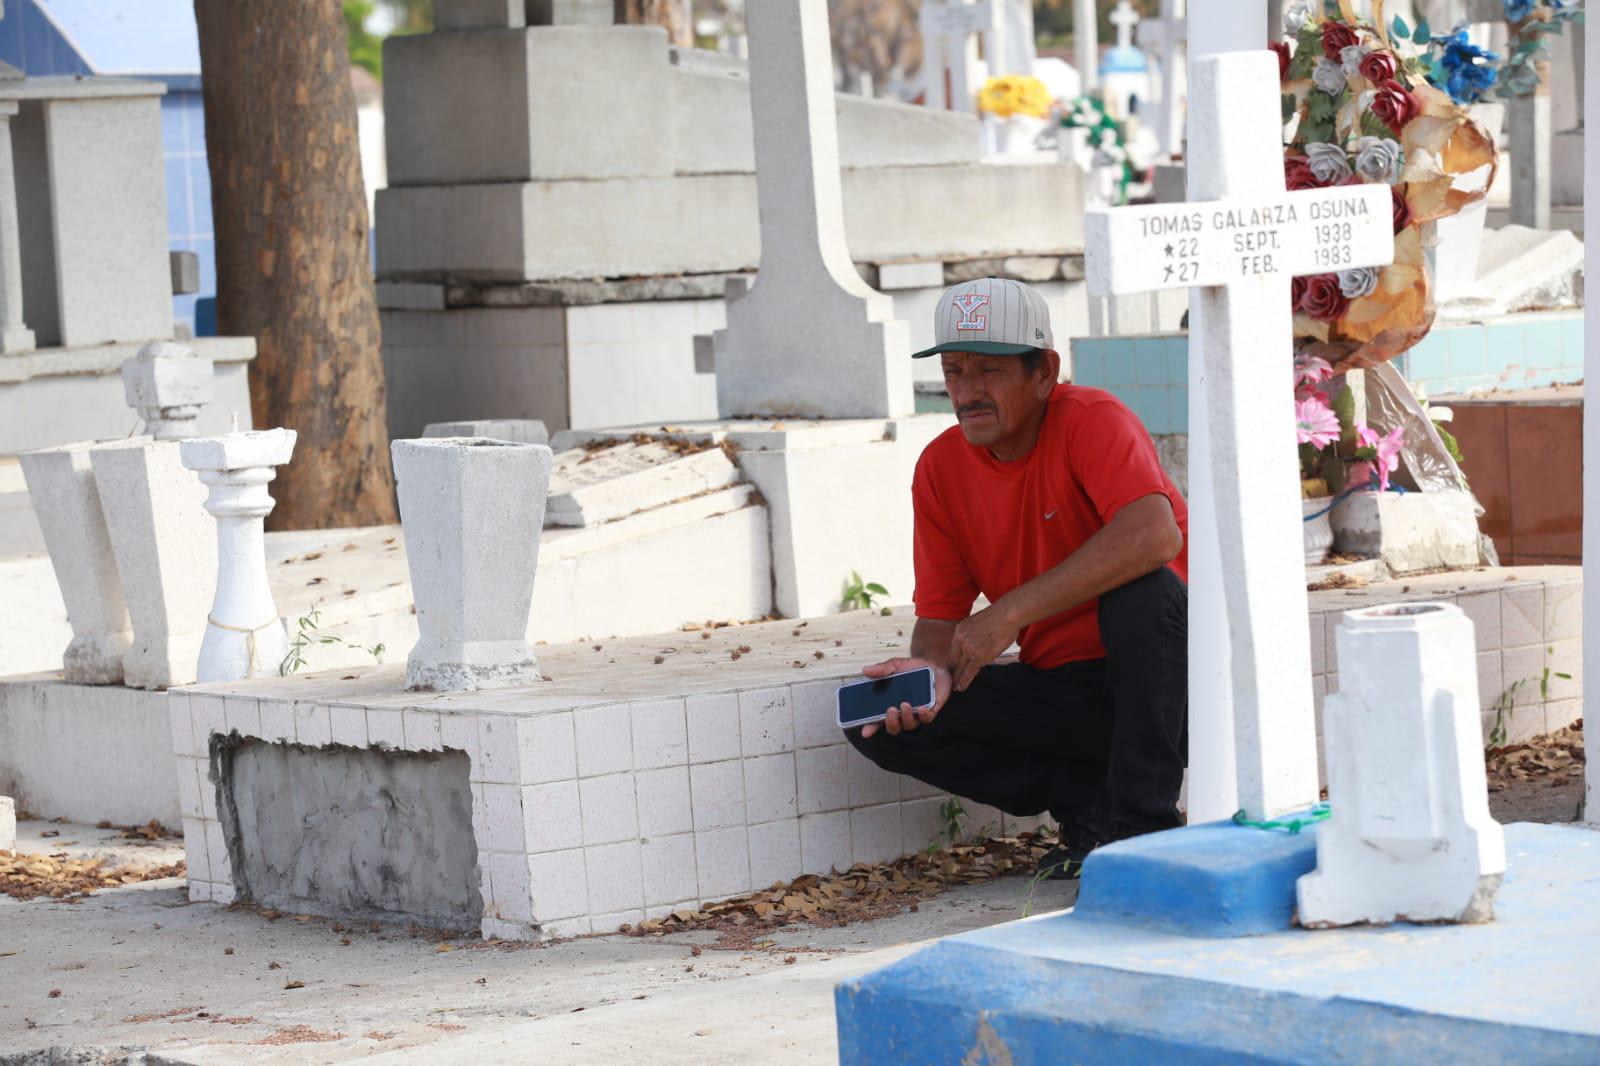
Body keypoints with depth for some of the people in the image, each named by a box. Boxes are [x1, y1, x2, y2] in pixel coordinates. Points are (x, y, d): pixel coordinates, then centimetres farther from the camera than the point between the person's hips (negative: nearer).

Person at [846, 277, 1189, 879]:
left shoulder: (1093, 420, -16)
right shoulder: (940, 469, 1)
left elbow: (1154, 535, -35)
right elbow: (940, 614, 6)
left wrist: (1012, 612, -33)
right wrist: (932, 667, -21)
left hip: (1154, 678, -5)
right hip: (1058, 690, 5)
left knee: (1141, 588, -37)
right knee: (881, 723, -13)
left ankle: (1141, 823, -21)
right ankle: (1091, 804, -6)